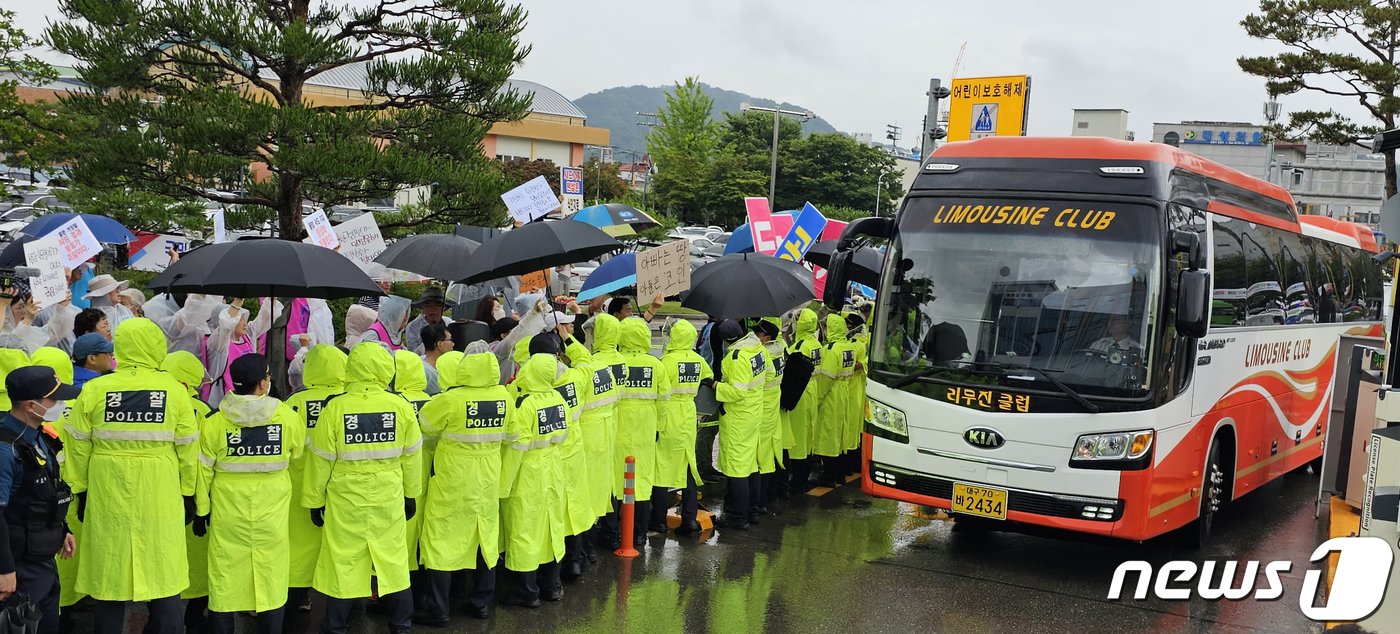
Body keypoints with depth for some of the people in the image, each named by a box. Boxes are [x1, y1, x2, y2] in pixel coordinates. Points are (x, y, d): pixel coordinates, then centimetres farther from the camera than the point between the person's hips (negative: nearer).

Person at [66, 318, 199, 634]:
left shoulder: (93, 391, -4)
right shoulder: (175, 390, -6)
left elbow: (78, 447, 1)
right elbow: (187, 448, -2)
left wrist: (81, 490, 13)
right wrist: (188, 493, 9)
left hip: (107, 498, 1)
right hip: (160, 499, -1)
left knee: (109, 574, 12)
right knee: (164, 573, 8)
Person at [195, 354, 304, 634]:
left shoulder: (214, 423, -9)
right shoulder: (287, 418, -9)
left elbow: (203, 471, -3)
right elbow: (300, 457, 6)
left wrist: (201, 510, 8)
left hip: (227, 516, 0)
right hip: (272, 516, 0)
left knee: (224, 582, 10)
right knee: (272, 579, 11)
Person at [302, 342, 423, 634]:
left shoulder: (335, 408, -14)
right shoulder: (402, 406, -9)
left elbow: (321, 459, -7)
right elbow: (411, 456, 0)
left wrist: (315, 500, 5)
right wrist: (411, 495, 14)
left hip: (346, 500, -1)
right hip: (389, 499, 2)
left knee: (342, 560, 11)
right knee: (393, 558, 15)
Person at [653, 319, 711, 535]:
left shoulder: (668, 361, -16)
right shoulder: (698, 360, 3)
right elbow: (709, 377, 21)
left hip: (668, 419, -5)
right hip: (689, 418, 5)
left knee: (662, 466, 3)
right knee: (688, 466, 11)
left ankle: (659, 520, 8)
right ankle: (690, 518, 10)